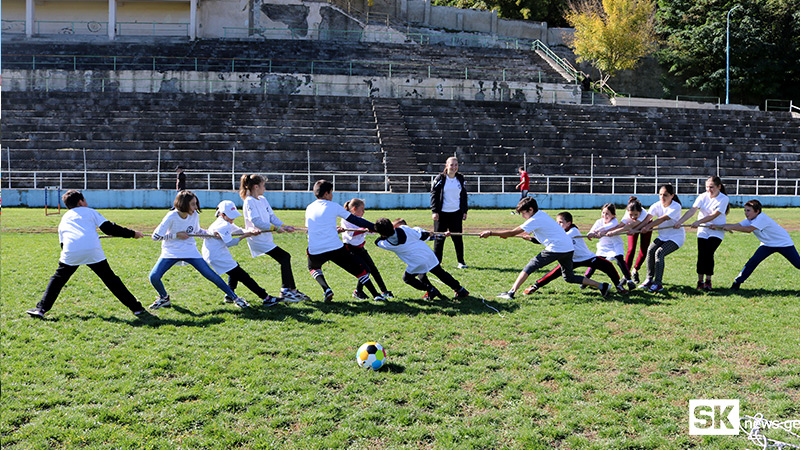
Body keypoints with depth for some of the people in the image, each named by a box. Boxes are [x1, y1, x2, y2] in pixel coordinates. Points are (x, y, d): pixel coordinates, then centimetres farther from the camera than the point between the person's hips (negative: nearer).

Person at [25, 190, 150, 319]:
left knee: (57, 280, 21)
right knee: (111, 280, 7)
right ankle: (137, 309, 6)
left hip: (71, 254, 1)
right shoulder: (89, 211, 22)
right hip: (93, 252, -1)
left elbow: (62, 243, 26)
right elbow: (108, 228, 12)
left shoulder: (64, 219, 29)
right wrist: (132, 233, 18)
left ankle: (41, 309, 15)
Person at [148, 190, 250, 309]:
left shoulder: (195, 215, -5)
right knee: (154, 276, -17)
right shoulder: (171, 217, -18)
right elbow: (155, 236, -16)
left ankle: (235, 298, 2)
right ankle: (164, 298, 14)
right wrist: (177, 235, -19)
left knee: (211, 275, -7)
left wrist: (211, 233, -2)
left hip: (190, 251, 2)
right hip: (171, 253, -2)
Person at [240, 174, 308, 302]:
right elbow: (257, 222, -21)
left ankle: (293, 290, 20)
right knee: (284, 257, -14)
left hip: (266, 238, 9)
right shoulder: (249, 202, -12)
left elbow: (272, 216, 11)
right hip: (258, 238, -9)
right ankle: (285, 291, -10)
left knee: (285, 258, 11)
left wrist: (284, 226, -4)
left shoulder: (263, 200, 15)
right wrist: (275, 228, -22)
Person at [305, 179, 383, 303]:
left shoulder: (309, 208, 13)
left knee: (313, 267, 33)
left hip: (315, 251, 3)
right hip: (336, 248, -3)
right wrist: (374, 227, 9)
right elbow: (354, 219, 3)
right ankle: (376, 295, 7)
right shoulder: (333, 206, 2)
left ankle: (326, 289, 8)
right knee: (358, 269, 12)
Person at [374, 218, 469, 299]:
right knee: (440, 273, 23)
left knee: (407, 278, 22)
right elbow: (420, 235, 2)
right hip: (428, 255, 4)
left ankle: (430, 290, 13)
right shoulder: (404, 229, -9)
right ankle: (460, 290, 29)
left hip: (417, 263, -4)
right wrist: (428, 234, 21)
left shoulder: (387, 244, -11)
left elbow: (378, 241, 12)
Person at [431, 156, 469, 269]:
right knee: (439, 238, 1)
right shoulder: (440, 178, -2)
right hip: (442, 213, -2)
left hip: (456, 213, 3)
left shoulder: (460, 179, 8)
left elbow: (464, 195, 15)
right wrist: (435, 211, -10)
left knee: (458, 238, 3)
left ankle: (461, 261, 12)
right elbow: (434, 194, -3)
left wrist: (464, 211, 10)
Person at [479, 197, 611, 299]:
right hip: (569, 248, 9)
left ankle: (511, 292, -12)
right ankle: (602, 286, 16)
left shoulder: (534, 220, -11)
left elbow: (513, 232, -14)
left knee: (529, 267, -4)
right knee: (569, 277, 19)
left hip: (556, 249, -9)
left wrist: (491, 233, -11)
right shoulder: (541, 213, 15)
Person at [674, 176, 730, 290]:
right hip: (703, 231, 3)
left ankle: (708, 280, -3)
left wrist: (699, 222, -30)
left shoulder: (723, 199, -12)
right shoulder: (703, 196, -2)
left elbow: (714, 215, -20)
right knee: (701, 255, -4)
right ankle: (700, 281, 8)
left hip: (717, 231, -3)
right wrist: (680, 221, -28)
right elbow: (692, 210, -13)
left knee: (708, 253, -16)